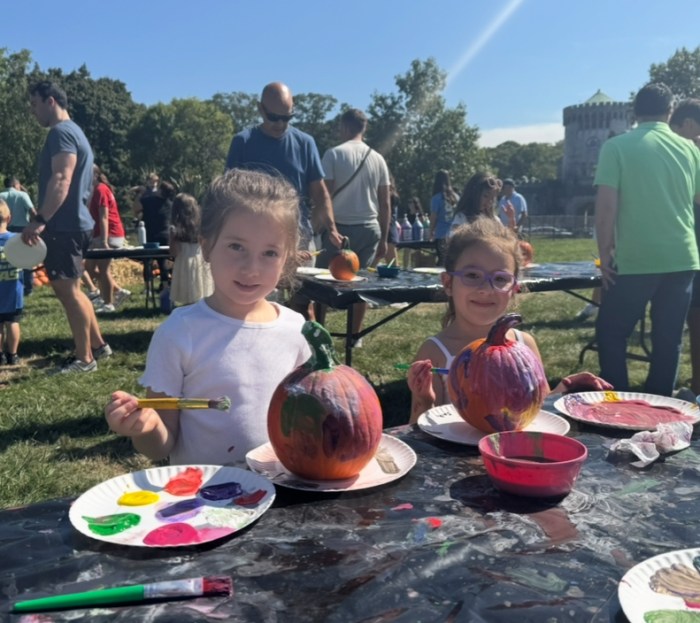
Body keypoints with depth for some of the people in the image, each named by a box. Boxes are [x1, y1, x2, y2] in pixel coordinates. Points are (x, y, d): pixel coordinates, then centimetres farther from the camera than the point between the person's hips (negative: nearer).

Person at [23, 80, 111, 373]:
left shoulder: (61, 132, -12)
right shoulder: (73, 132, 20)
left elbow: (61, 180, -24)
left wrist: (40, 220, -29)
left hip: (64, 225, -10)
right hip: (72, 223, 10)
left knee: (67, 291, -5)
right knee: (69, 289, 17)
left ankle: (84, 359, 3)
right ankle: (98, 345, 23)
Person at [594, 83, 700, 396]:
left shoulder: (616, 146, -4)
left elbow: (606, 205, -11)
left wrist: (605, 252, -3)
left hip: (634, 260, -4)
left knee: (610, 333, 10)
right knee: (669, 339, 12)